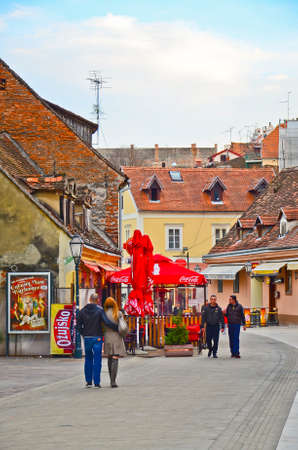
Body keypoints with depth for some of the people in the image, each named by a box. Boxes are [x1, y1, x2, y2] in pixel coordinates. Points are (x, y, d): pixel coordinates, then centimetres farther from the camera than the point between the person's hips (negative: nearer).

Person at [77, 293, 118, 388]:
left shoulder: (82, 311, 3)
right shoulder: (99, 310, -8)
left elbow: (79, 326, 4)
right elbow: (107, 322, -17)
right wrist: (117, 328, -8)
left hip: (87, 338, 3)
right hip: (97, 338, -3)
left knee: (88, 359, 13)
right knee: (97, 360, 0)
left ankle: (88, 381, 13)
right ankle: (96, 382, -2)